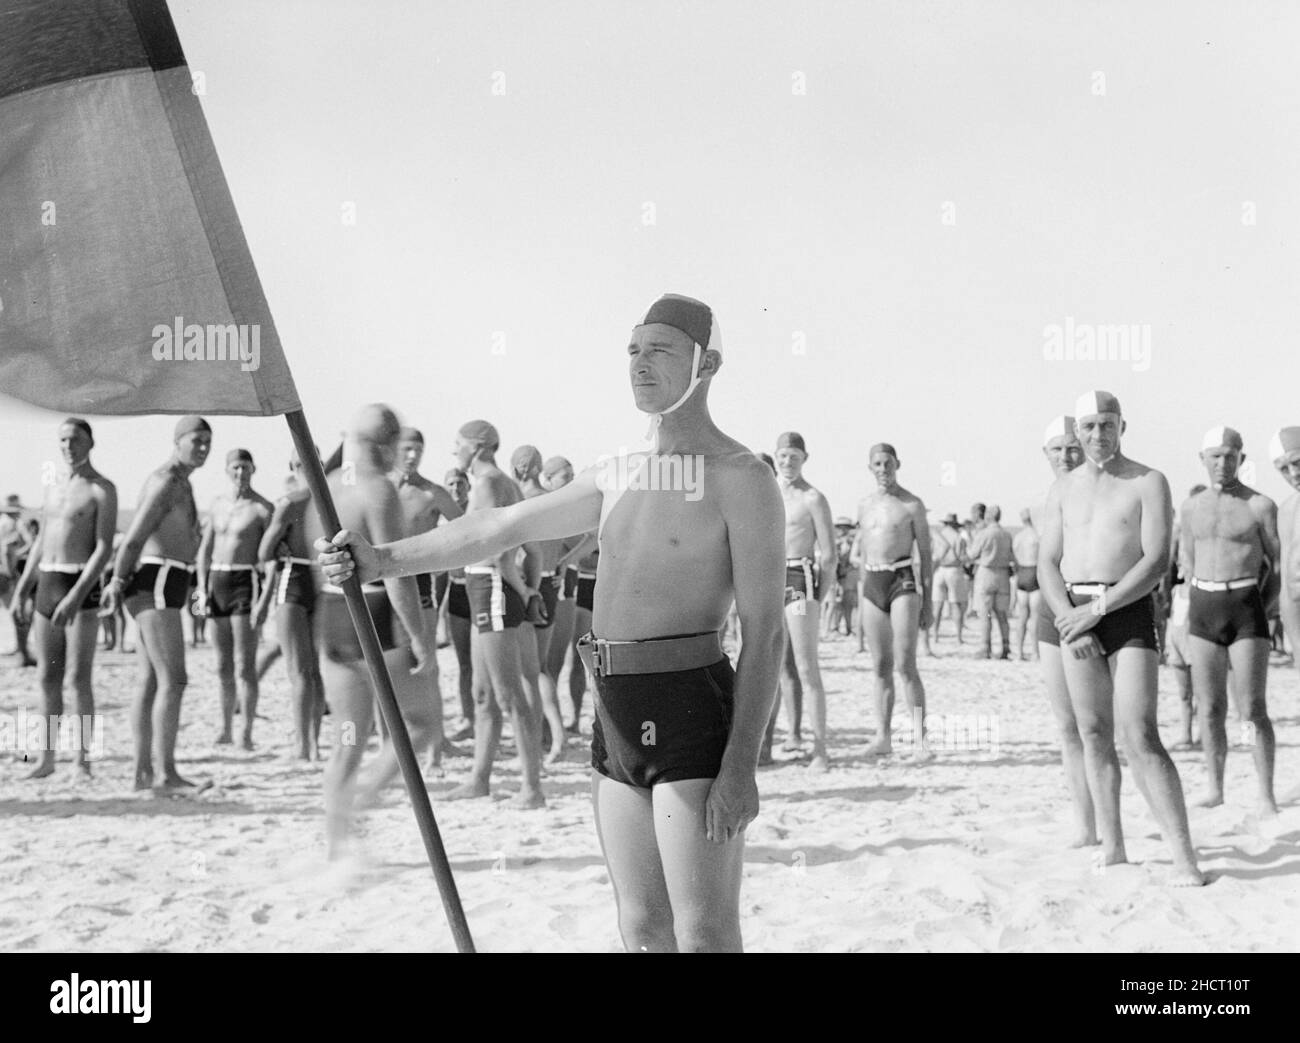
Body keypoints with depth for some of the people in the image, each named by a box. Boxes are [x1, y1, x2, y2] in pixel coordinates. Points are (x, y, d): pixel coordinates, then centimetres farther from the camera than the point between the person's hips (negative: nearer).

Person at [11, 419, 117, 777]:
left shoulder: (103, 490, -6)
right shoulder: (54, 488, 16)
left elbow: (105, 549, -14)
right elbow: (41, 544, 20)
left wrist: (76, 596, -22)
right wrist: (20, 592, 13)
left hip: (82, 587, -6)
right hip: (46, 586, 6)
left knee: (78, 677, -7)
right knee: (48, 677, 8)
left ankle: (83, 760, 0)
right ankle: (47, 758, 15)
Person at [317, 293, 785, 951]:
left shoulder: (740, 477, -7)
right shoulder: (617, 476, 16)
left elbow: (765, 632, -12)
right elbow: (500, 527, 17)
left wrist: (741, 766, -18)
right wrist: (386, 561, 8)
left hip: (692, 709, -7)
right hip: (616, 715, 7)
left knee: (704, 936, -7)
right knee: (642, 929, 13)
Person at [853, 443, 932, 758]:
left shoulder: (912, 504, -1)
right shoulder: (864, 505, 13)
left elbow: (925, 554, 0)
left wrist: (927, 601, -4)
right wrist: (861, 595, 16)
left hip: (903, 581, -5)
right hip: (873, 584, 5)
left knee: (905, 665, -12)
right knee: (880, 666, 5)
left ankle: (918, 739, -10)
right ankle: (883, 737, 10)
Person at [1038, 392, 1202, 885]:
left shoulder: (1148, 483, 0)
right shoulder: (1063, 489, 13)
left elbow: (1157, 562, -11)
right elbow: (1047, 566, 8)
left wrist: (1097, 609, -16)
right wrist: (1068, 619, -10)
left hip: (1129, 614, -5)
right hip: (1073, 616, 5)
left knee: (1140, 737, -14)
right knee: (1094, 735, 7)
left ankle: (1184, 858, -12)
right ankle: (1112, 849, 15)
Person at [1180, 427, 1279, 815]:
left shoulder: (1261, 505, -1)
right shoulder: (1192, 507, 11)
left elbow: (1279, 562, 5)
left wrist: (1268, 606, 3)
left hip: (1247, 611, -4)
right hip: (1203, 612, 4)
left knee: (1253, 710, -7)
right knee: (1210, 709, 4)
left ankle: (1266, 796, -1)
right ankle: (1215, 788, 14)